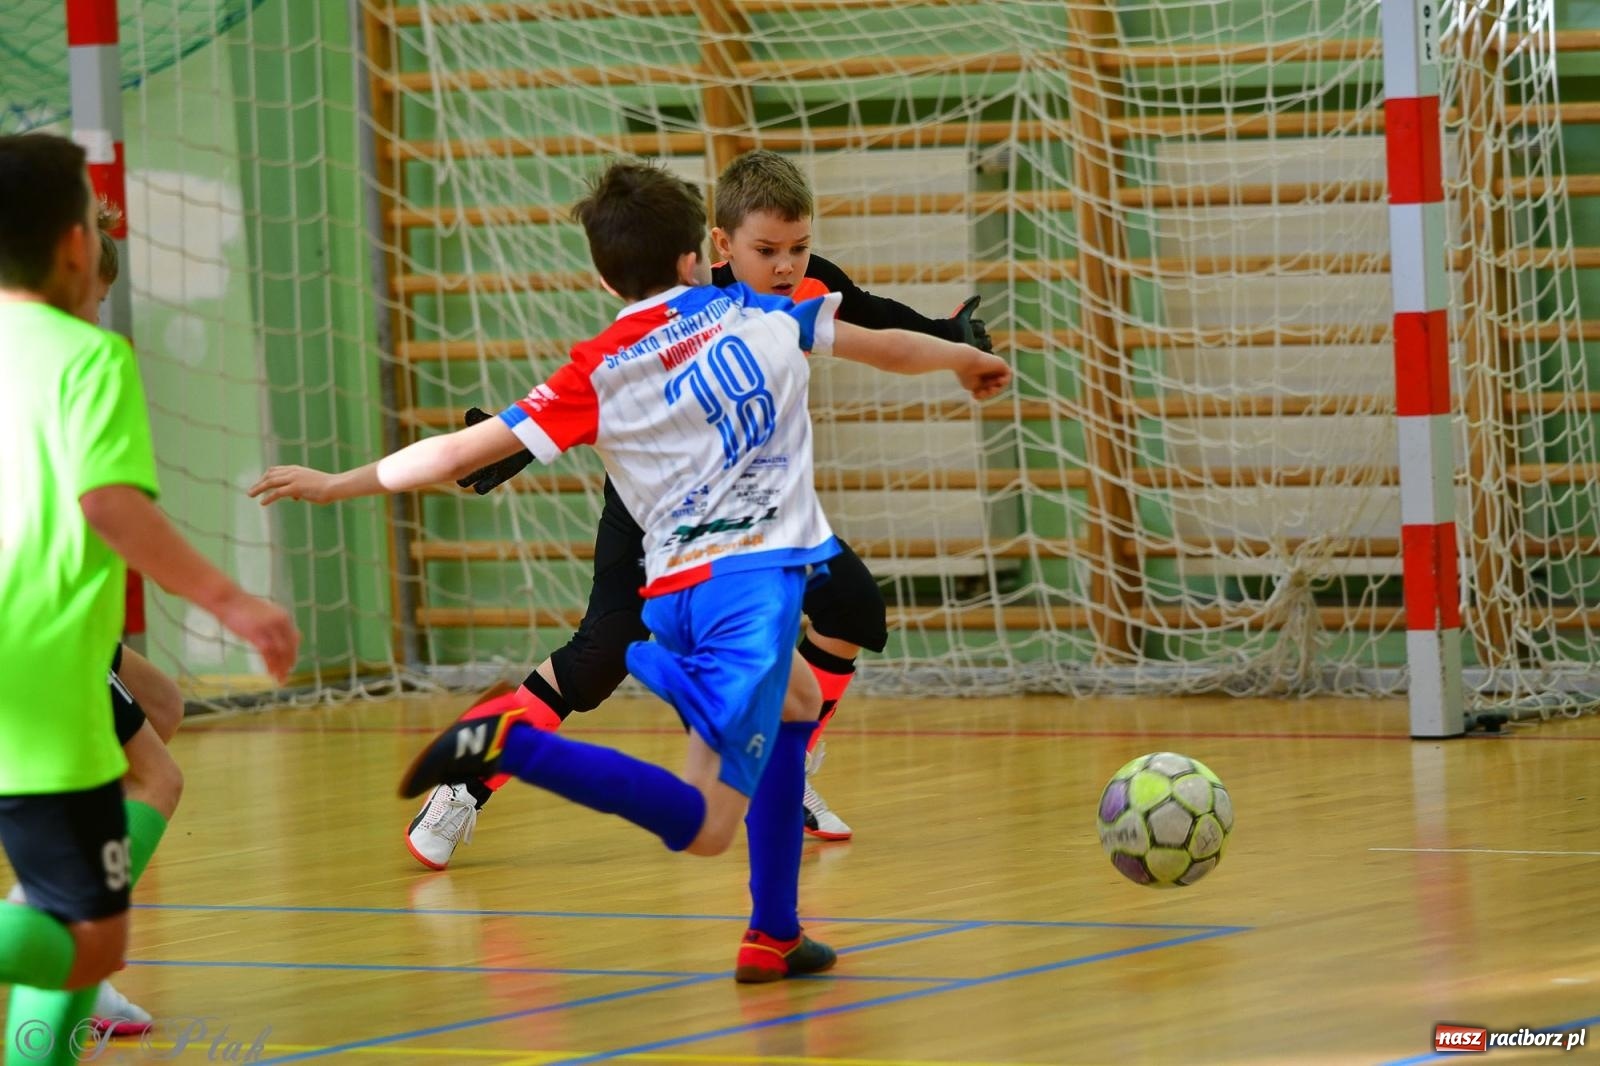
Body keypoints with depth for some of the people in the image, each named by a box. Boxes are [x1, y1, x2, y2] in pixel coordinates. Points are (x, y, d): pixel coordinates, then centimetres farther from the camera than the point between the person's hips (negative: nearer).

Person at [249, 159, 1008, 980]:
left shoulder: (598, 372, 9)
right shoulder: (756, 312, 10)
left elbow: (461, 452, 2)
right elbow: (886, 345, 23)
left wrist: (337, 484, 14)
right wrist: (969, 359, 42)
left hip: (671, 596, 4)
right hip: (754, 579, -4)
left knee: (791, 716, 33)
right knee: (702, 826, -9)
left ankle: (774, 936, 27)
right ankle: (514, 744, -27)